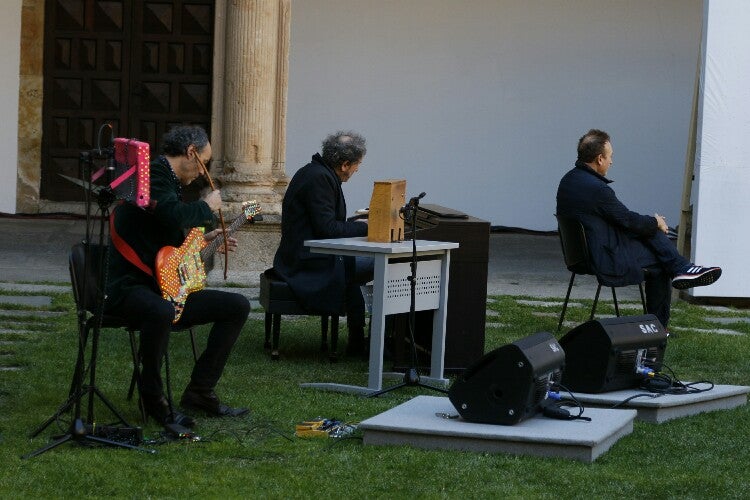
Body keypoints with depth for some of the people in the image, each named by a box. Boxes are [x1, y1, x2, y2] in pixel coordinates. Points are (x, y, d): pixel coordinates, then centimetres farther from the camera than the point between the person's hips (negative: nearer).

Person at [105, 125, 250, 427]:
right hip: (129, 287, -11)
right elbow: (174, 216, -30)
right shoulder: (154, 175, -11)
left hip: (165, 288, 11)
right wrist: (208, 207, -13)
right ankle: (153, 398, -22)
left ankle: (200, 392, 5)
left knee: (238, 306, 5)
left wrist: (202, 242, 23)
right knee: (161, 311, -43)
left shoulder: (168, 181, 21)